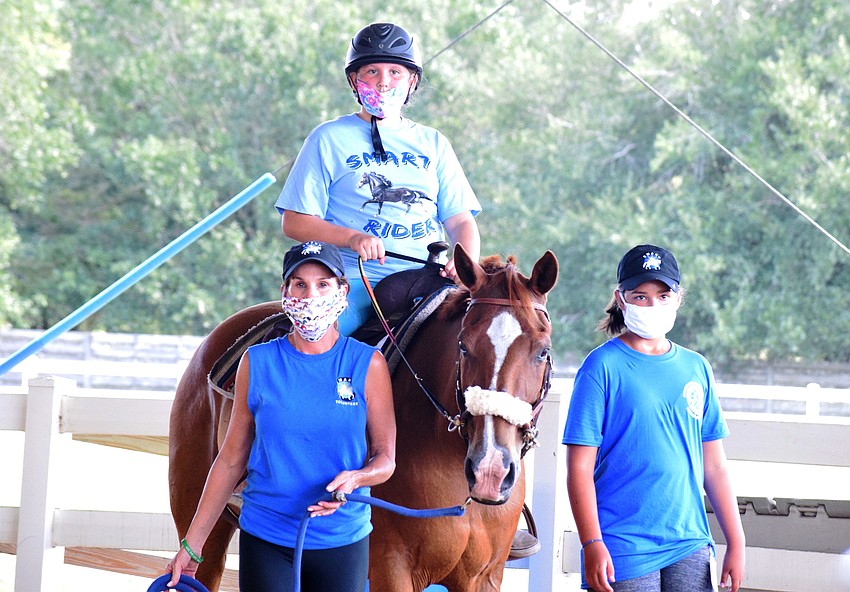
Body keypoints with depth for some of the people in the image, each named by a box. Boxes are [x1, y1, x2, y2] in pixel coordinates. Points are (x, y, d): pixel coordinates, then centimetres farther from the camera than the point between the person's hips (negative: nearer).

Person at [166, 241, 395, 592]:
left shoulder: (368, 365, -1)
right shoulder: (257, 362, 2)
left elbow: (385, 458, 2)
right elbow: (231, 459, 6)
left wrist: (354, 478, -20)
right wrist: (191, 545, 5)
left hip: (343, 540, 0)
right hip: (266, 540, 0)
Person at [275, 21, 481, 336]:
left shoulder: (433, 143, 19)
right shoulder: (329, 139, 9)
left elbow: (460, 220, 15)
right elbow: (294, 221, 4)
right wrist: (352, 237, -14)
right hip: (356, 278, -3)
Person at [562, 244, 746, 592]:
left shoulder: (696, 368, 10)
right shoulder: (602, 367, -5)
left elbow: (713, 465, 13)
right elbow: (580, 466, -8)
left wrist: (736, 542, 10)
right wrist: (592, 544, -15)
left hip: (689, 547, 4)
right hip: (623, 548, -4)